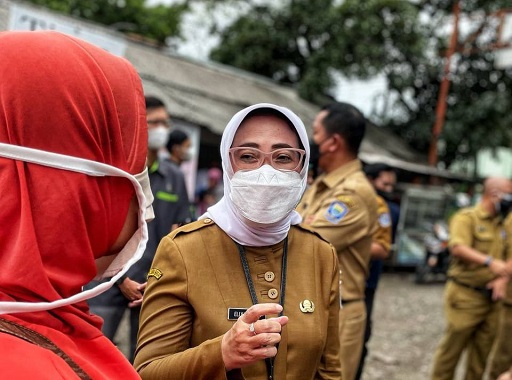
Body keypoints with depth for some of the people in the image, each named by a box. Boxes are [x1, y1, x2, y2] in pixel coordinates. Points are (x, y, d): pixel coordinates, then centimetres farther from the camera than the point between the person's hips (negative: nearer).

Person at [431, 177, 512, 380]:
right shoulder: (466, 217, -8)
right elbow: (458, 248, -23)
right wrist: (489, 261, -34)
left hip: (492, 298, 6)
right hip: (466, 294, -6)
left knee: (482, 351, 12)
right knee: (453, 346, 2)